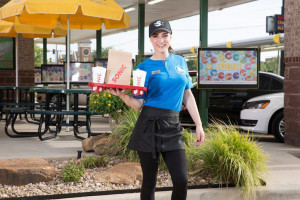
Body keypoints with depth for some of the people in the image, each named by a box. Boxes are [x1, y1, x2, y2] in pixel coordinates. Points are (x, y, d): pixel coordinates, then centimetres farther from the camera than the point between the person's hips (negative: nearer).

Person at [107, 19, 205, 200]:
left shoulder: (180, 62, 12)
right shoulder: (144, 68, 1)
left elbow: (188, 95, 17)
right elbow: (138, 105, -2)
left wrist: (199, 125, 13)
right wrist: (122, 95, -22)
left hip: (173, 127, 3)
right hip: (149, 126, -3)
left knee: (181, 180, -6)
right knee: (149, 180, 3)